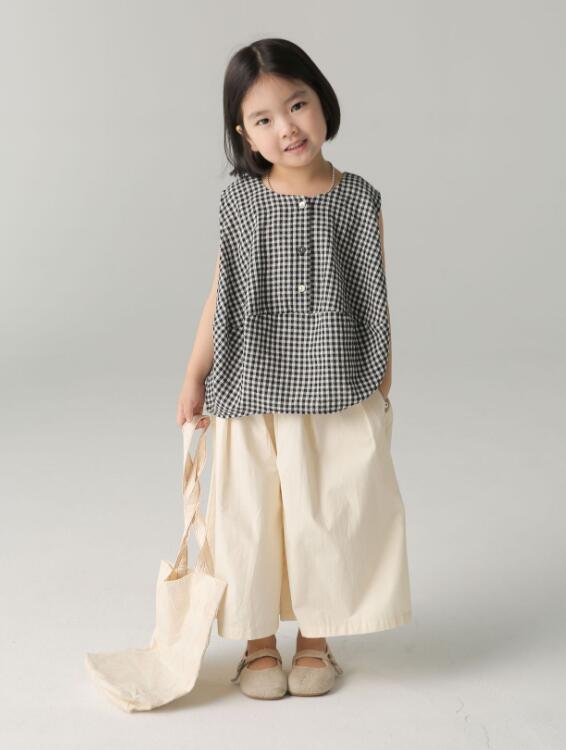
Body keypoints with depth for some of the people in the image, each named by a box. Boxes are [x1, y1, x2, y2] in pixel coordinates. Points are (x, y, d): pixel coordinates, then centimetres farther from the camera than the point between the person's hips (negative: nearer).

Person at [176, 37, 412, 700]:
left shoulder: (358, 200, -3)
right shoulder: (241, 202, -2)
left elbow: (374, 298, 2)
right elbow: (221, 297, 4)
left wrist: (382, 384, 4)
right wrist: (194, 378, 5)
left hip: (337, 396, 0)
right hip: (253, 395, 0)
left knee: (328, 515, 7)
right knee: (251, 516, 7)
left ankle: (314, 639, 28)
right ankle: (258, 643, 27)